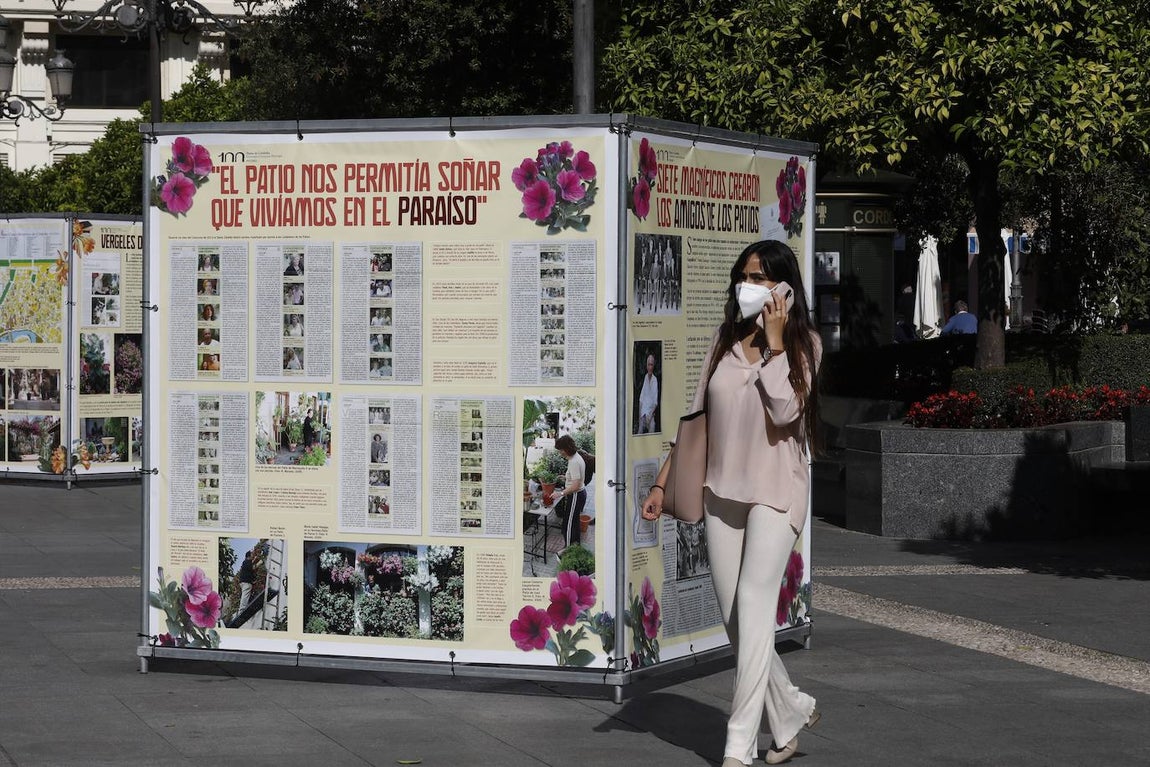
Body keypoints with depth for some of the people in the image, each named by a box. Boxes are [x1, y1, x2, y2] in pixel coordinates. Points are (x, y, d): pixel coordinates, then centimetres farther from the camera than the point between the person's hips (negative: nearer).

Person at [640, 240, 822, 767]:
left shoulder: (804, 343, -1)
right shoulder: (725, 339, 10)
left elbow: (785, 412, -16)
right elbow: (697, 417, 15)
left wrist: (774, 341, -13)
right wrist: (663, 482, 12)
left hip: (775, 491, -5)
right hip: (722, 491, 5)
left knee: (753, 603, -17)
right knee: (734, 621, 5)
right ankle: (792, 712, 25)